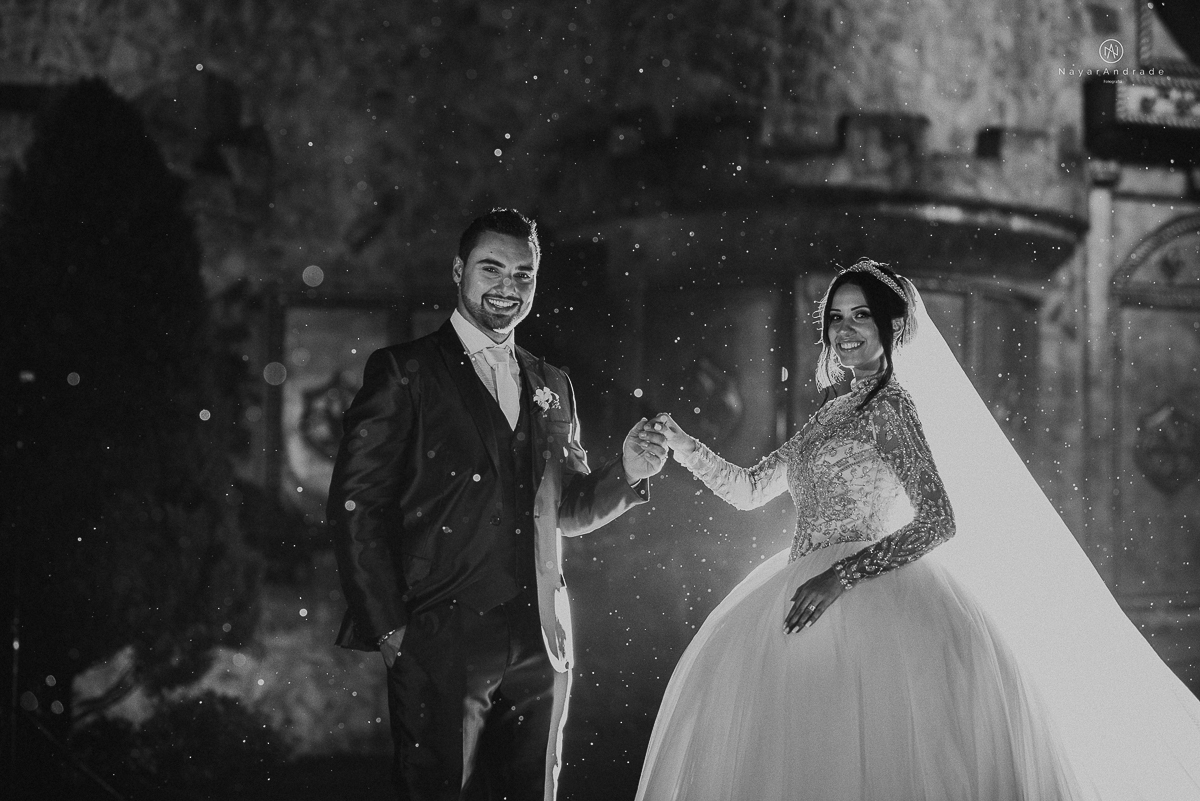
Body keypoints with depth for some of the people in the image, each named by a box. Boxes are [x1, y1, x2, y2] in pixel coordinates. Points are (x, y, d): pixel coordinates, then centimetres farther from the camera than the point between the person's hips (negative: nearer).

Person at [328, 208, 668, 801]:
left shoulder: (553, 386, 16)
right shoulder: (403, 372, -1)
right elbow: (357, 506, -7)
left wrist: (627, 473, 1)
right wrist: (388, 629, -12)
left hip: (542, 650, 5)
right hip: (440, 643, -5)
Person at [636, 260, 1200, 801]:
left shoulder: (893, 403, -6)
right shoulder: (832, 414, 18)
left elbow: (941, 521, -16)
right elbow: (750, 490, 22)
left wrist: (840, 576, -20)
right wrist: (681, 445, 10)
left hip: (866, 598, -8)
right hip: (807, 594, 8)